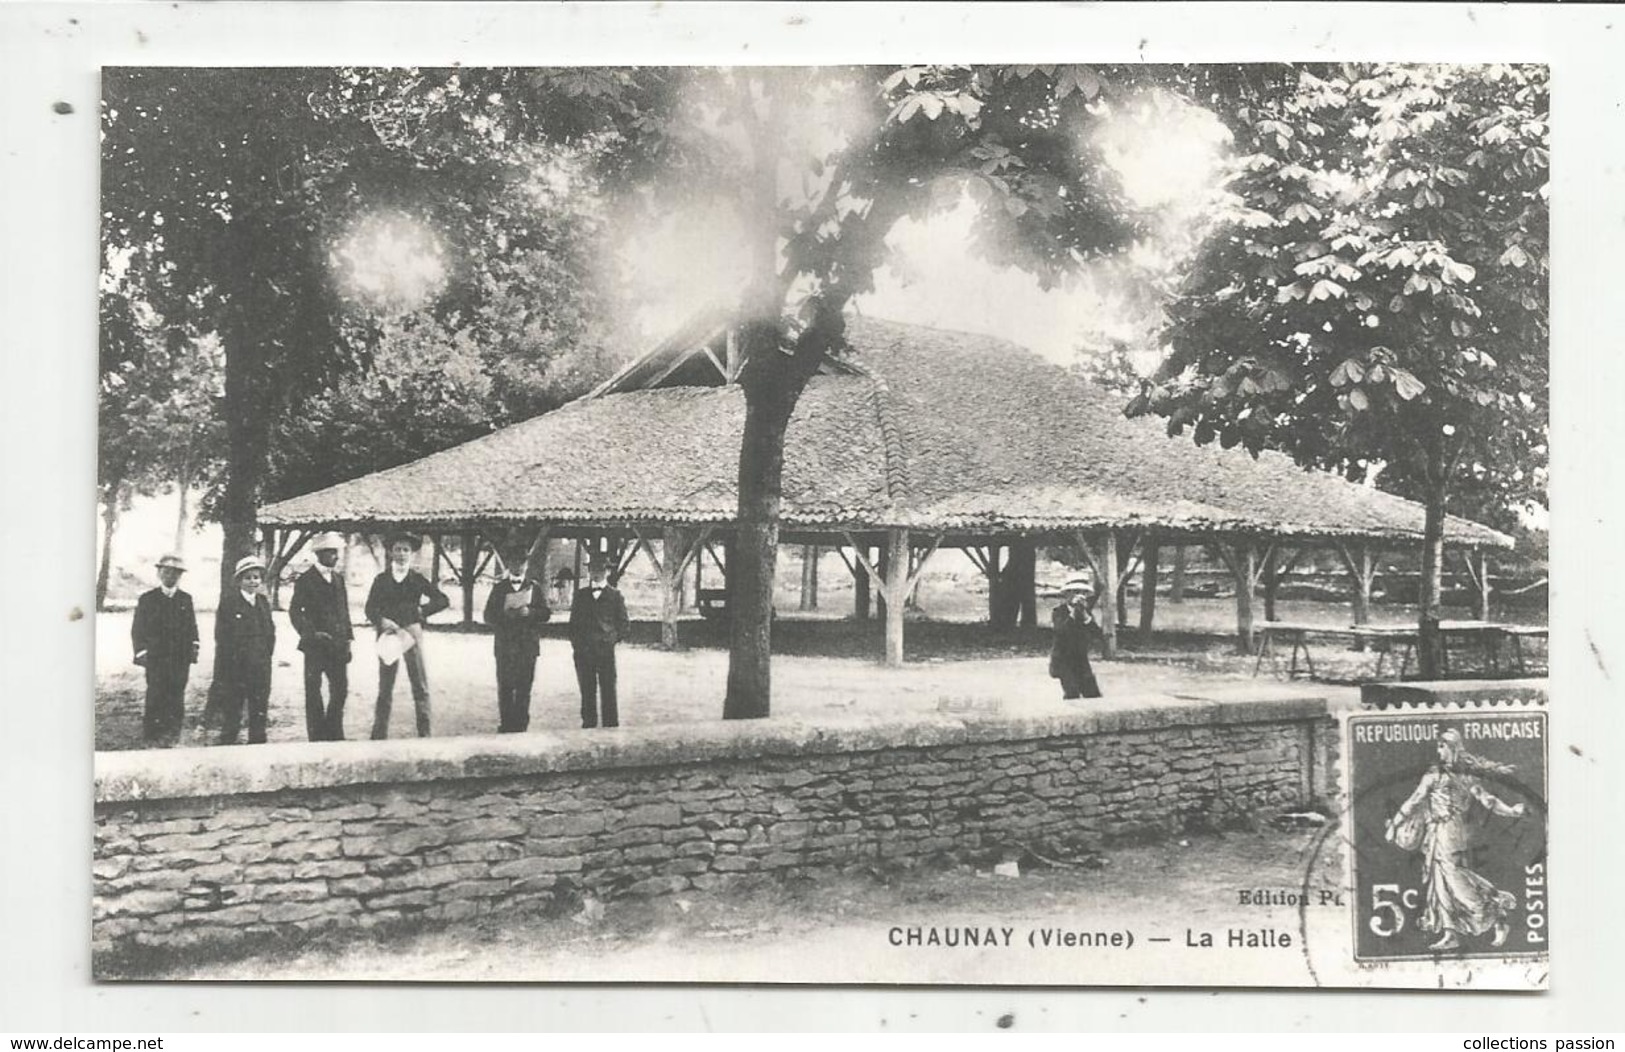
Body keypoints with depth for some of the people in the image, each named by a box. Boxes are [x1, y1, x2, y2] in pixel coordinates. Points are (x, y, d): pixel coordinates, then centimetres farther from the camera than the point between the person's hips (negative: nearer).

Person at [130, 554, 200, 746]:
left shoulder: (186, 600, 13)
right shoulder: (147, 599, 5)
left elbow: (192, 627, 15)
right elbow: (137, 630, 5)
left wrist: (193, 647, 3)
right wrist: (141, 653, -4)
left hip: (181, 658, 2)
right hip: (156, 658, -2)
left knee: (176, 698, 1)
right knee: (155, 697, -5)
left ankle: (172, 736, 8)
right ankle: (151, 737, 1)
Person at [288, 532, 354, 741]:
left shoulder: (338, 578, 14)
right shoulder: (306, 579, -3)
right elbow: (295, 611, -6)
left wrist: (347, 639, 11)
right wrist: (311, 633, -17)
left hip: (337, 645, 5)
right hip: (315, 645, -5)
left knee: (340, 689, 4)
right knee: (313, 691, 1)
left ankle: (334, 735, 16)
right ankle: (317, 737, 6)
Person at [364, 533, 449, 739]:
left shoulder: (418, 579, 9)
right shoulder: (381, 580, 10)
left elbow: (443, 600, 7)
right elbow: (370, 608, 4)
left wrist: (421, 611, -1)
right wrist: (382, 621, -14)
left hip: (411, 633, -1)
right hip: (387, 634, 1)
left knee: (420, 686, -4)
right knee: (384, 689, 4)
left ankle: (424, 733, 0)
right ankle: (379, 734, 9)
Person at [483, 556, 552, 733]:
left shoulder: (534, 587, 11)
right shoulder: (499, 588, 11)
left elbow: (545, 613, 6)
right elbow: (489, 616, 5)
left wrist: (529, 612, -12)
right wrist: (505, 615, -13)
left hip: (528, 645, 0)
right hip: (504, 645, 0)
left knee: (524, 688, -2)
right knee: (505, 688, -2)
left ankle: (521, 725, 4)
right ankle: (505, 725, 4)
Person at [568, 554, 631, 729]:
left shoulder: (615, 596, 7)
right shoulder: (580, 595, 13)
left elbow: (625, 627, 9)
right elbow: (573, 623, 15)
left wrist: (611, 639, -1)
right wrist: (575, 643, 5)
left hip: (606, 651, -2)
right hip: (582, 652, 2)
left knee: (608, 693, -3)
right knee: (587, 693, 4)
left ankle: (610, 727, 1)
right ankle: (588, 726, 10)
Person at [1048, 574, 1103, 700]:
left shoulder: (1086, 611, 8)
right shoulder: (1059, 612, -5)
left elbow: (1095, 631, -9)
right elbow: (1061, 630, -24)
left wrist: (1085, 615, -23)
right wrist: (1073, 612, -27)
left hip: (1082, 661, 5)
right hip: (1064, 660, -5)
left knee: (1094, 695, -4)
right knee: (1072, 694, -20)